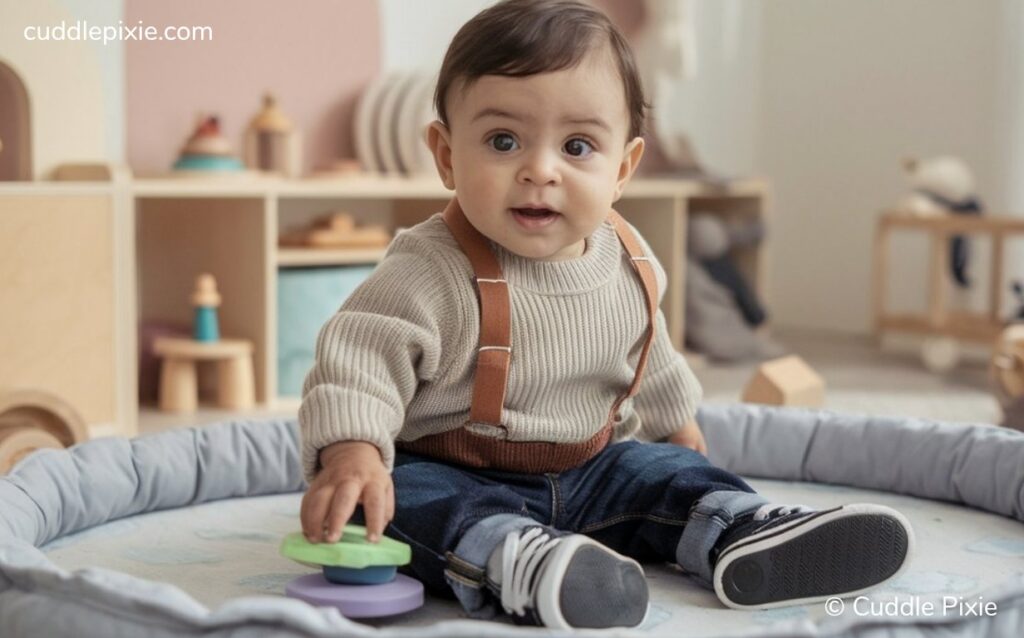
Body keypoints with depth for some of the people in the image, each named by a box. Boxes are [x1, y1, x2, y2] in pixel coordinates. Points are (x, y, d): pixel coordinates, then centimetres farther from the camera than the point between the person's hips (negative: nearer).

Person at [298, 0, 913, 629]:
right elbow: (359, 361, -28)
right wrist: (351, 453, -46)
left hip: (588, 470, 7)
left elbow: (649, 361, 18)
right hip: (447, 475, -6)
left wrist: (676, 422, 32)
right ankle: (515, 563, -57)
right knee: (409, 497, -33)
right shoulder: (431, 274, -23)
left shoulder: (628, 263, -1)